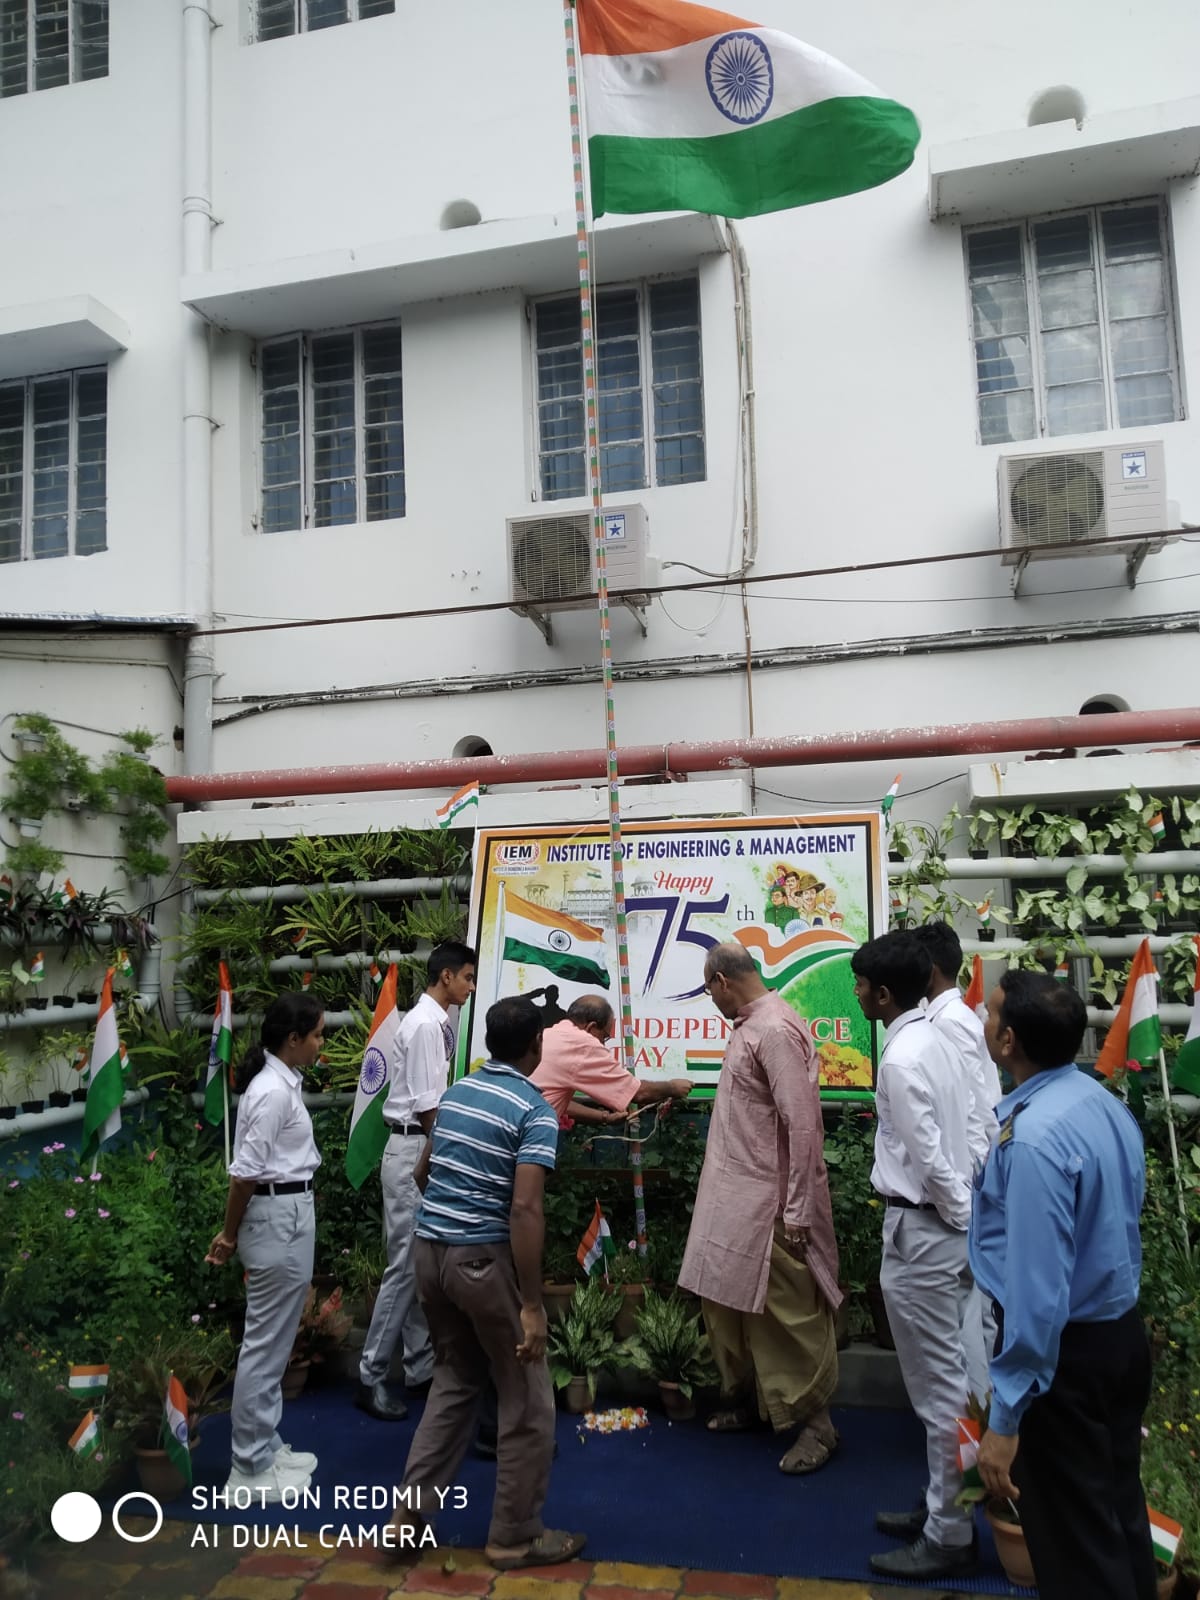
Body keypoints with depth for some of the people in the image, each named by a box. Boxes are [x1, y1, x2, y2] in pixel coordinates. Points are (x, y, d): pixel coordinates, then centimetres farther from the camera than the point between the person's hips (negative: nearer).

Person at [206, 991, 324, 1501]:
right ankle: (251, 1469, 13)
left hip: (288, 1213, 10)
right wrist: (229, 1235, -8)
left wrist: (233, 1232, 16)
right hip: (279, 1217, -10)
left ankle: (264, 1448, 31)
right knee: (265, 1343, 1)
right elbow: (245, 1173, -19)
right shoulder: (273, 1092, -22)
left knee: (273, 1340, 19)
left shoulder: (280, 1081, 8)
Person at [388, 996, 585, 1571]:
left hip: (430, 1248, 8)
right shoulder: (535, 1111, -14)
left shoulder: (455, 1093, 9)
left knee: (455, 1380, 23)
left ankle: (412, 1510, 24)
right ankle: (514, 1537, 19)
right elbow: (524, 1209, -22)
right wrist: (531, 1304, -20)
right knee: (527, 1401, 9)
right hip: (484, 1258, -7)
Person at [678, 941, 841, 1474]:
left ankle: (815, 1423, 16)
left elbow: (803, 1124, -22)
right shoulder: (748, 1026, 9)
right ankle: (744, 1397, 33)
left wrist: (798, 1212, -21)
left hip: (769, 1204, -9)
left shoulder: (775, 1030, -20)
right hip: (733, 1199, 9)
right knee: (727, 1301, 16)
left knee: (788, 1314, 1)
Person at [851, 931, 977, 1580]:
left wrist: (969, 1224, -9)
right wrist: (971, 1222, 12)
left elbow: (930, 1159, -21)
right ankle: (943, 1508, 33)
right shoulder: (934, 1039, 7)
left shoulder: (900, 1059, -21)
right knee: (943, 1379, 19)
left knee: (937, 1386, 3)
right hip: (942, 1225, 10)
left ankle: (948, 1537, 16)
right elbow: (964, 1136, 10)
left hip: (922, 1232, -10)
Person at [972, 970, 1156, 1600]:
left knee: (1074, 1538, 9)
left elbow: (1036, 1285, -30)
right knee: (1119, 1511, 25)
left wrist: (1006, 1416, -24)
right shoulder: (1103, 1101, -2)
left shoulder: (1035, 1136, -30)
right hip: (1122, 1334, 9)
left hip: (1064, 1352, -9)